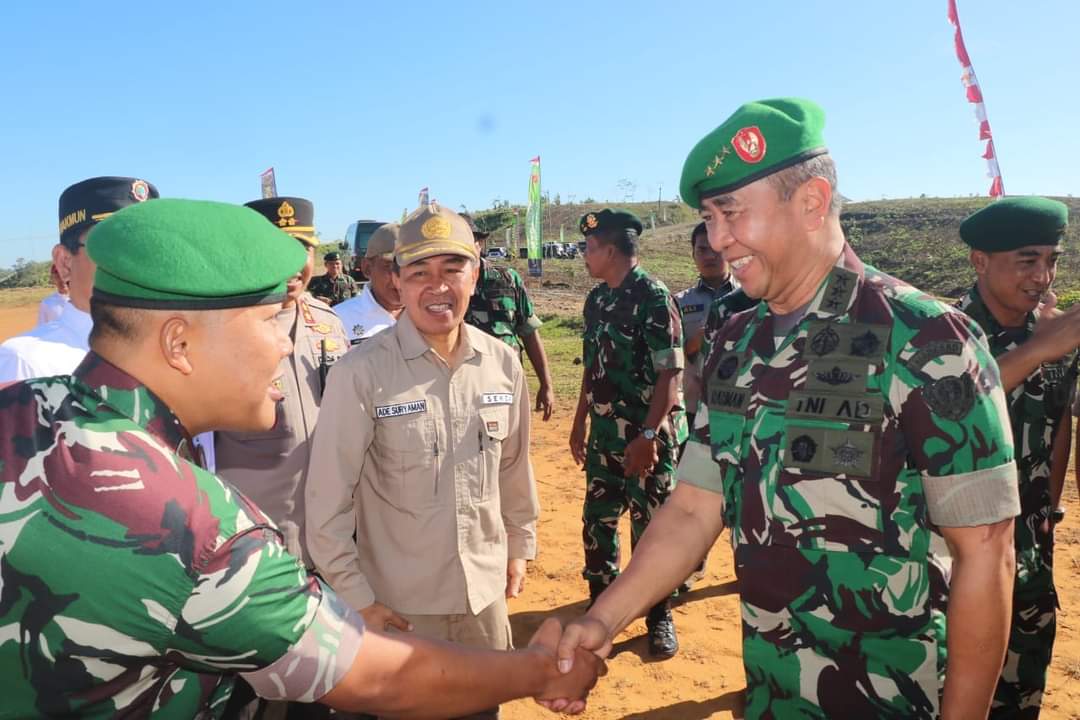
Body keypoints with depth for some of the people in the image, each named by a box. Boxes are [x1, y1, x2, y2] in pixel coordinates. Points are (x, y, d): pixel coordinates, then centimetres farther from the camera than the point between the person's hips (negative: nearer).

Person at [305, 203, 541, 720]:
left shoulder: (503, 363, -5)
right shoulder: (361, 374, -19)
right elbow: (327, 499, -14)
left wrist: (520, 545, 14)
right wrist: (356, 598, -11)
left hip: (485, 591, 4)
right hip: (399, 603, -4)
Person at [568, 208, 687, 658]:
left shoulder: (653, 297, -15)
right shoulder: (597, 299, 9)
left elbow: (670, 373, -18)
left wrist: (649, 435, -22)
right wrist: (580, 423, 16)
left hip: (648, 435, -7)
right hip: (605, 432, 7)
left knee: (650, 526, 4)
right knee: (597, 519, 14)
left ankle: (660, 618, 23)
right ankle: (602, 603, 33)